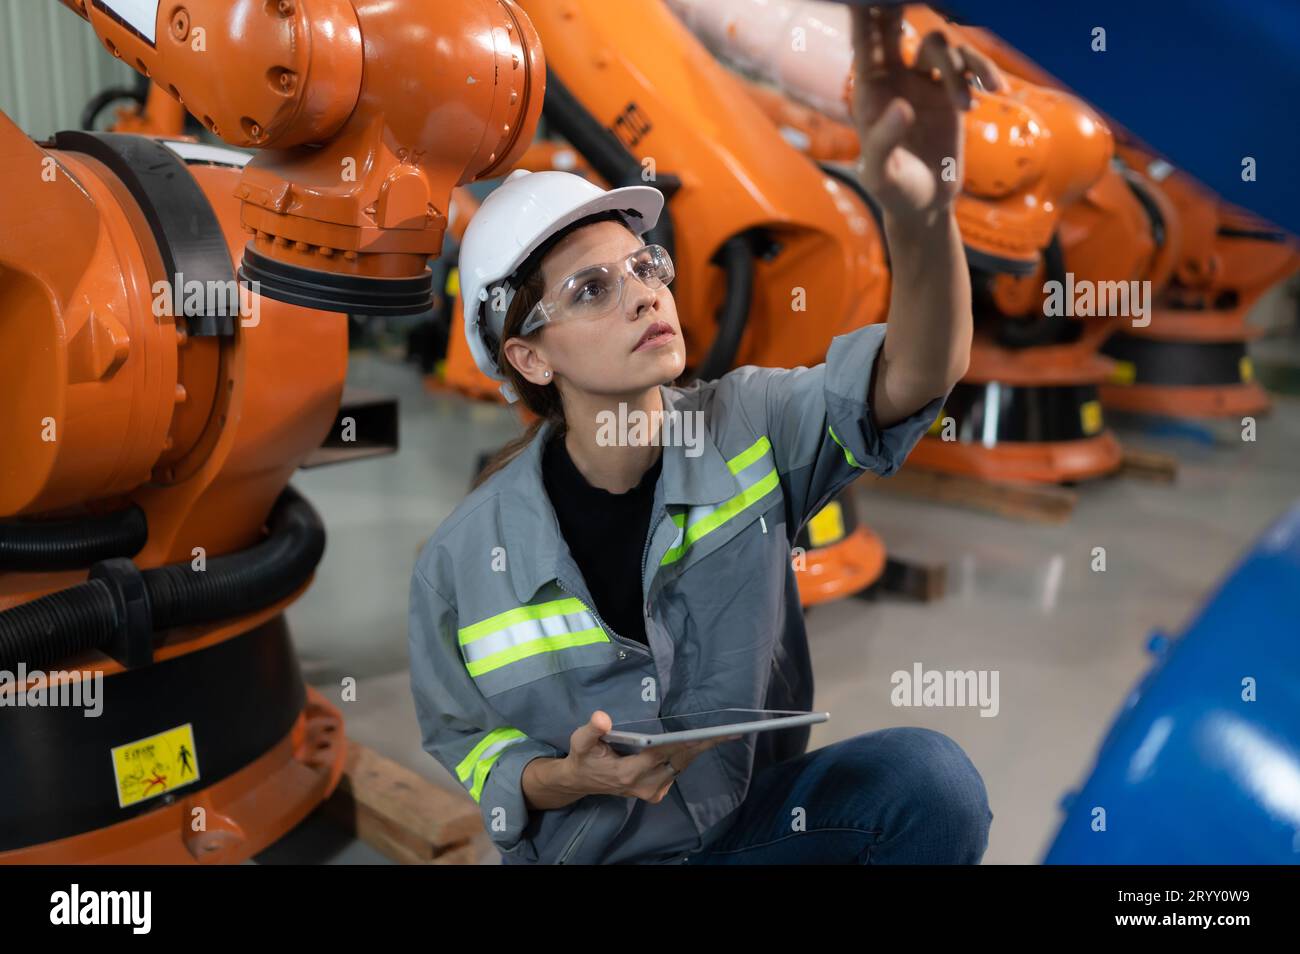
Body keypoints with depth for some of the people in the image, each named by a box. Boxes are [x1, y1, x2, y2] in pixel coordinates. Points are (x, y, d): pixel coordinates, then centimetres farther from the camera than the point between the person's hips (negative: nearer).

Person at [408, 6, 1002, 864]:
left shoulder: (748, 425, -12)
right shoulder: (466, 559, -14)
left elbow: (918, 378, -29)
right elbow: (463, 740, -1)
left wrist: (923, 213, -48)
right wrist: (570, 778, -21)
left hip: (760, 816, 1)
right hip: (588, 848, 0)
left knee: (932, 777, -24)